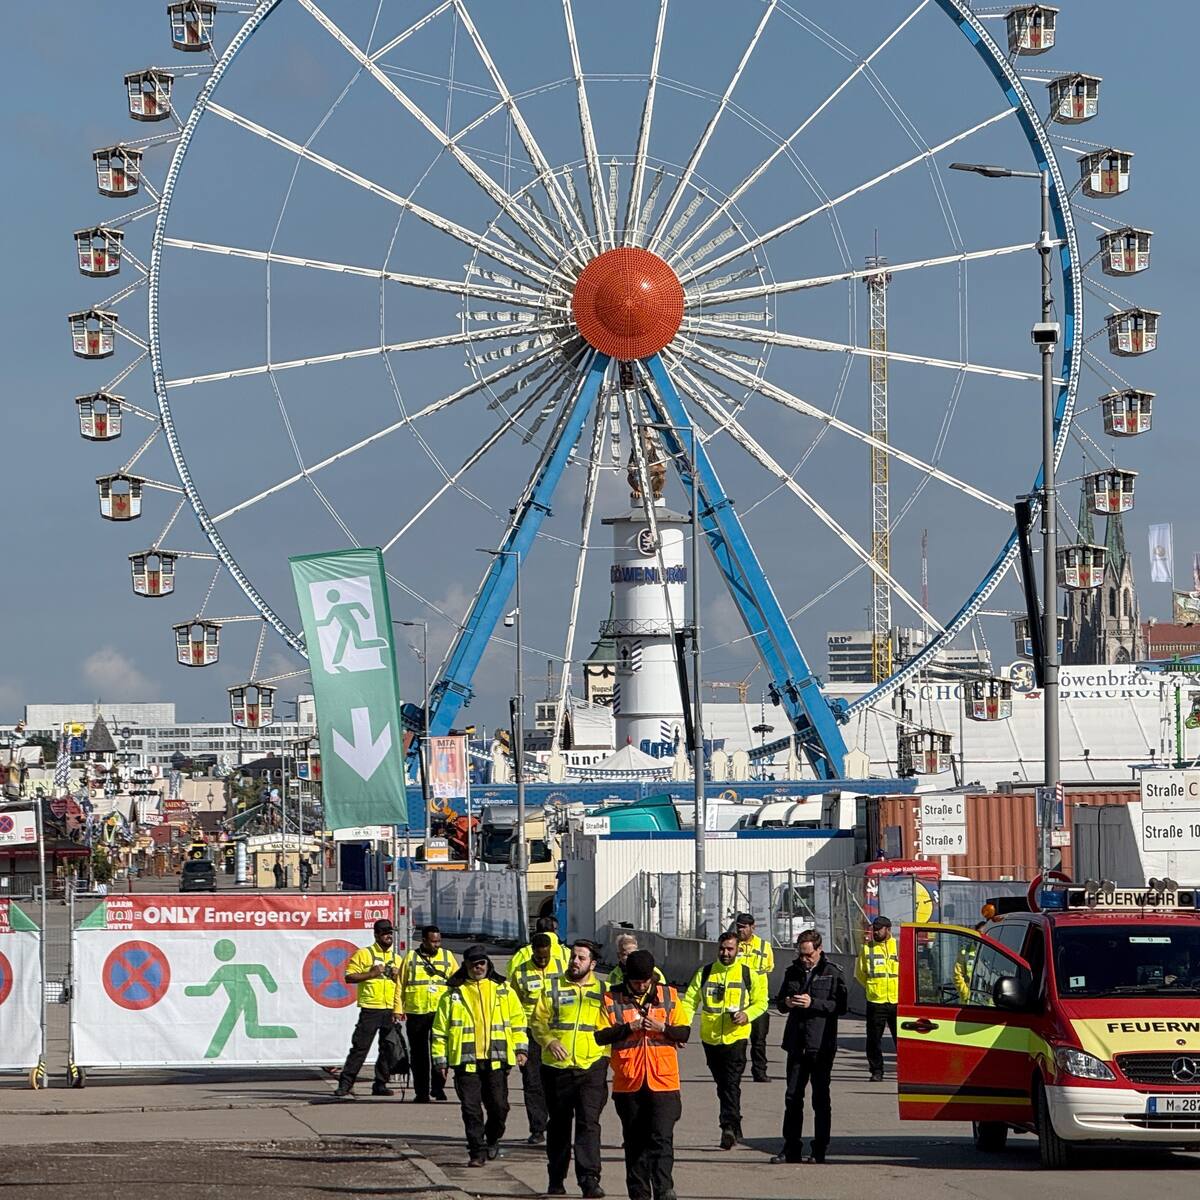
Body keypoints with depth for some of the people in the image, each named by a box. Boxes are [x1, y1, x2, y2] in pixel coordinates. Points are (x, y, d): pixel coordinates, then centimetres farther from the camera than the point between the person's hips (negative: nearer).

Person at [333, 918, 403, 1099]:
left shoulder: (397, 959, 16)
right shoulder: (364, 954, 1)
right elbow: (349, 977, -5)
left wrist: (398, 976, 1)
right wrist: (370, 974, -14)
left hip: (391, 1010, 5)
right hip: (370, 1009, -5)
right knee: (360, 1047, -9)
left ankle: (380, 1084, 16)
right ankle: (344, 1085, -8)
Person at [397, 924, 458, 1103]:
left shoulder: (447, 956, 10)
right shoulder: (411, 957, 6)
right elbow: (400, 984, 7)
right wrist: (398, 1008, 1)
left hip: (441, 1012, 0)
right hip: (416, 1013, 0)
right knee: (418, 1053, 4)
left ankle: (438, 1086, 5)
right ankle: (421, 1091, 10)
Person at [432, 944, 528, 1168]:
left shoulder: (504, 990, 11)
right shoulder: (453, 994, 6)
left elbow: (518, 1020, 16)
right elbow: (440, 1029, 8)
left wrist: (520, 1048, 7)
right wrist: (440, 1058, 3)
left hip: (496, 1059, 1)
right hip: (466, 1060, -1)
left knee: (498, 1106, 2)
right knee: (471, 1109, -3)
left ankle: (492, 1139, 28)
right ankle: (477, 1152, 3)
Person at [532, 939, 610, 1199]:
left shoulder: (603, 992, 9)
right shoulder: (553, 989, 8)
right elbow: (537, 1022, 6)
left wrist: (607, 1054, -3)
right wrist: (549, 1041, -12)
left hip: (591, 1068, -1)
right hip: (557, 1068, 1)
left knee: (589, 1123, -13)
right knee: (559, 1126, 10)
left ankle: (589, 1179, -17)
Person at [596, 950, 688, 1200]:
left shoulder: (669, 995, 6)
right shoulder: (613, 998, 2)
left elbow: (684, 1031, 7)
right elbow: (601, 1036, -1)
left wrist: (663, 1028, -12)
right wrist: (627, 1027, -14)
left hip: (663, 1082, -1)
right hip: (628, 1083, 1)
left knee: (662, 1139, -11)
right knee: (635, 1142, 9)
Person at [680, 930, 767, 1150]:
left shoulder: (748, 974, 3)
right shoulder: (704, 973, 7)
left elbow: (761, 1002, 9)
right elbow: (689, 1001, 4)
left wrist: (747, 1014, -12)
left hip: (735, 1038, -3)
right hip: (710, 1038, 3)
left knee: (731, 1084, -16)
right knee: (722, 1085, 12)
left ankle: (729, 1127, -21)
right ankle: (735, 1131, 23)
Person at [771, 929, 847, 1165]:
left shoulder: (832, 973, -3)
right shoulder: (793, 972, 12)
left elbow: (839, 1005, -11)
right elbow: (779, 1002, 18)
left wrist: (812, 1003, -19)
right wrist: (786, 1003, -5)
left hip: (821, 1046, -5)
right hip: (797, 1045, 5)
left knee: (821, 1099, 2)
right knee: (792, 1097, 4)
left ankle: (819, 1151, 7)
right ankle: (792, 1149, 9)